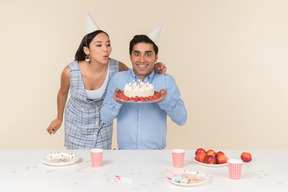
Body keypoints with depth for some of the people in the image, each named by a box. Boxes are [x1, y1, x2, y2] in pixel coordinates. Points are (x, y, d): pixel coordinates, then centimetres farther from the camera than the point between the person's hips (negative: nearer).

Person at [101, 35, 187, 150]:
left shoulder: (167, 80, 6)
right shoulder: (118, 79, 8)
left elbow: (182, 119, 1)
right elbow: (105, 119, 5)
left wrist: (165, 101, -16)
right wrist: (116, 102, -14)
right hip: (125, 150, 1)